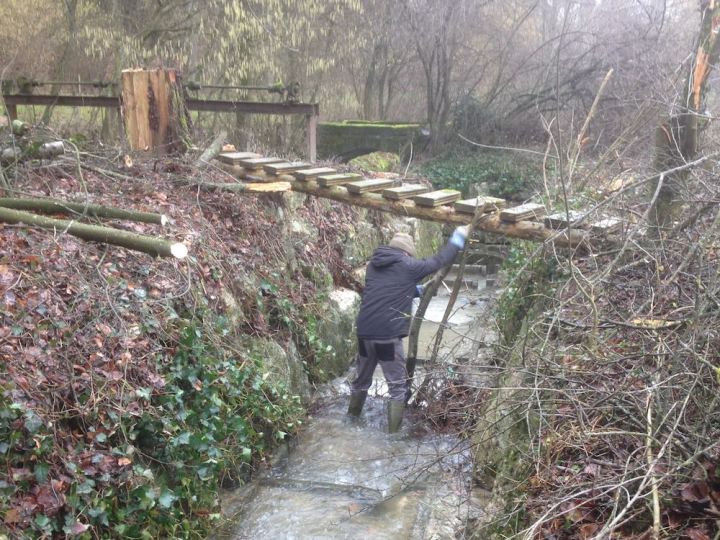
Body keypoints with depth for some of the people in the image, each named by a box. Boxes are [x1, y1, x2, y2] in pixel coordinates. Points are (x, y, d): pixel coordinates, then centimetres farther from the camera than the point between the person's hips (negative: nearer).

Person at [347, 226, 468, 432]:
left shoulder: (374, 265, 14)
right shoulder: (407, 266, -5)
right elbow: (439, 260, 3)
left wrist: (418, 290, 27)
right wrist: (458, 237, 14)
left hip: (364, 332, 7)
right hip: (388, 335, -7)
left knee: (362, 378, 24)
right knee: (398, 385, 6)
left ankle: (352, 417, 39)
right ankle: (394, 431, 9)